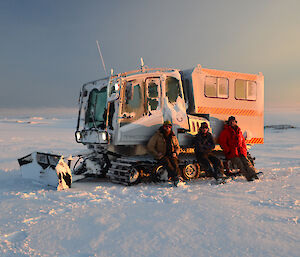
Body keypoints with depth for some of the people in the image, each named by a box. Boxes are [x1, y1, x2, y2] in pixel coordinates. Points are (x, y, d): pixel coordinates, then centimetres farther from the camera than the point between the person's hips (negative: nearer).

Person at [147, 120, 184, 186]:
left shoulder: (173, 137, 18)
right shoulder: (157, 136, 7)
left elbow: (177, 147, 27)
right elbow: (150, 146, 4)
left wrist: (175, 153, 4)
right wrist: (157, 154, -7)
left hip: (171, 155, 3)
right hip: (162, 156, -3)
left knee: (175, 163, -29)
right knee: (167, 163, -33)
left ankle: (178, 177, -44)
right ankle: (176, 178, -46)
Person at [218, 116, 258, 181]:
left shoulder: (239, 131, 21)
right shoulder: (225, 131, 5)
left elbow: (243, 141, 28)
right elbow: (222, 142, -2)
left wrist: (244, 149, 13)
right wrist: (228, 151, -9)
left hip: (241, 151, 5)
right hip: (232, 152, -4)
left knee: (246, 162, -16)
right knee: (240, 164, -21)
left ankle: (254, 175, -22)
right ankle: (248, 177, -27)